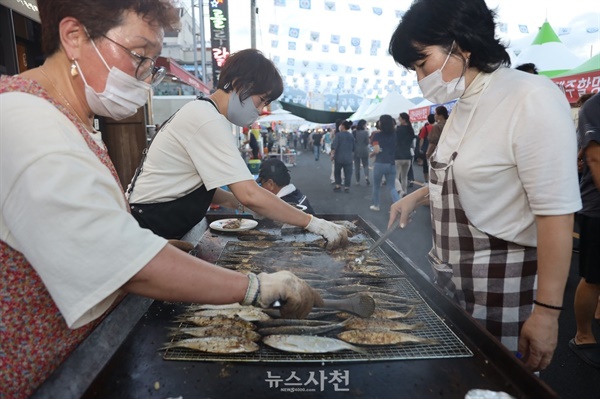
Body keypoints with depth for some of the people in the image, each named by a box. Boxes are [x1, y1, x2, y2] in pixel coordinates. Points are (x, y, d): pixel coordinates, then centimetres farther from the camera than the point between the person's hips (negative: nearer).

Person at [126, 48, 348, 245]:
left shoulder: (201, 112, 9)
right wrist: (312, 222, -23)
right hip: (148, 229, -9)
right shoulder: (209, 121, -22)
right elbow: (250, 194, -29)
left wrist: (234, 201, 1)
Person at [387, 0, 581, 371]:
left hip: (503, 286, -8)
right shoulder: (464, 106, 8)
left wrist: (547, 312, -21)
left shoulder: (532, 98, -18)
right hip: (454, 278, 8)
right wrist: (417, 197, 8)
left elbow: (556, 213, -21)